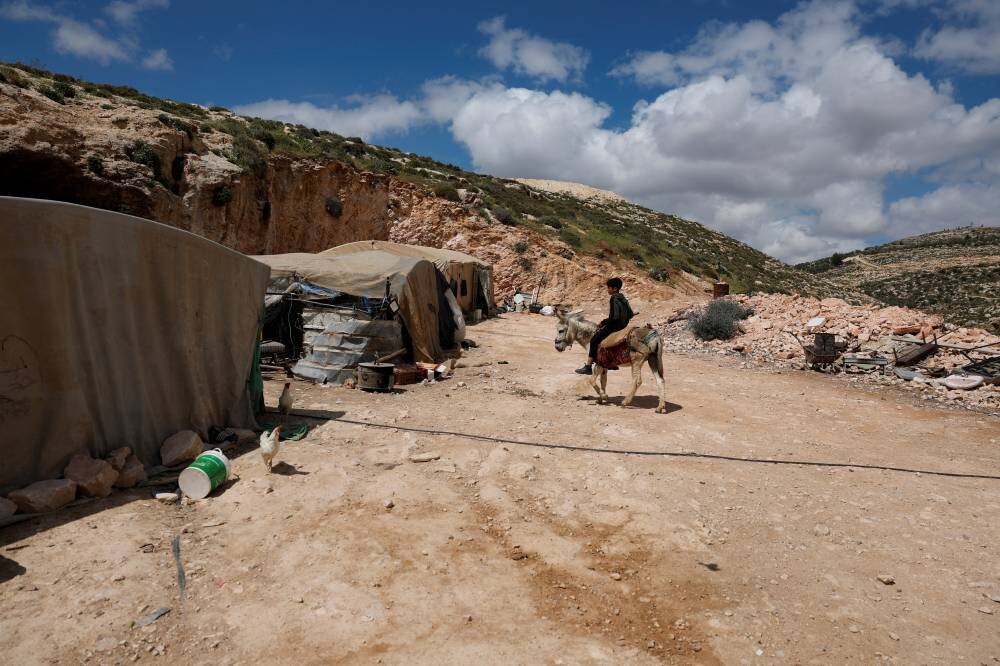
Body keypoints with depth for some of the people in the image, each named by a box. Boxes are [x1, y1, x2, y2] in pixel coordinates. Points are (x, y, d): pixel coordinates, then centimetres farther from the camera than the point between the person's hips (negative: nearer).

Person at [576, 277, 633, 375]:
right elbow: (630, 314, 16)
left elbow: (613, 317, -24)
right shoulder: (623, 299, 11)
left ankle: (588, 367, -10)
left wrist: (602, 323, -12)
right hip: (623, 325, 10)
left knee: (594, 340, -6)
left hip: (614, 325, -10)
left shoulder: (614, 299, -17)